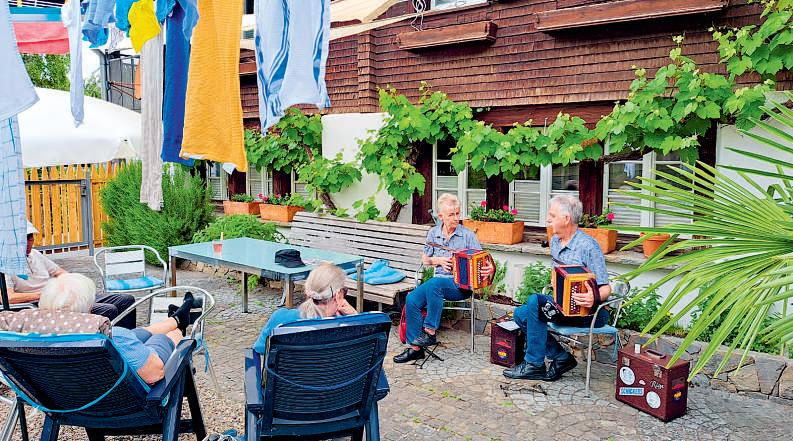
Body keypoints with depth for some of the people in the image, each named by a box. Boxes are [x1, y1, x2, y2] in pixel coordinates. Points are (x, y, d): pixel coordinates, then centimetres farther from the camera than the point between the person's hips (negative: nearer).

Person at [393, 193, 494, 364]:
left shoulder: (467, 235, 0)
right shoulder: (433, 233, 12)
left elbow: (481, 261, -2)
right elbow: (425, 259, 20)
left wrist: (489, 269, -25)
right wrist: (438, 260, -1)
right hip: (439, 280, 5)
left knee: (433, 284, -36)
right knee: (411, 299, -21)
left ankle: (430, 332, -24)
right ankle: (415, 347, -15)